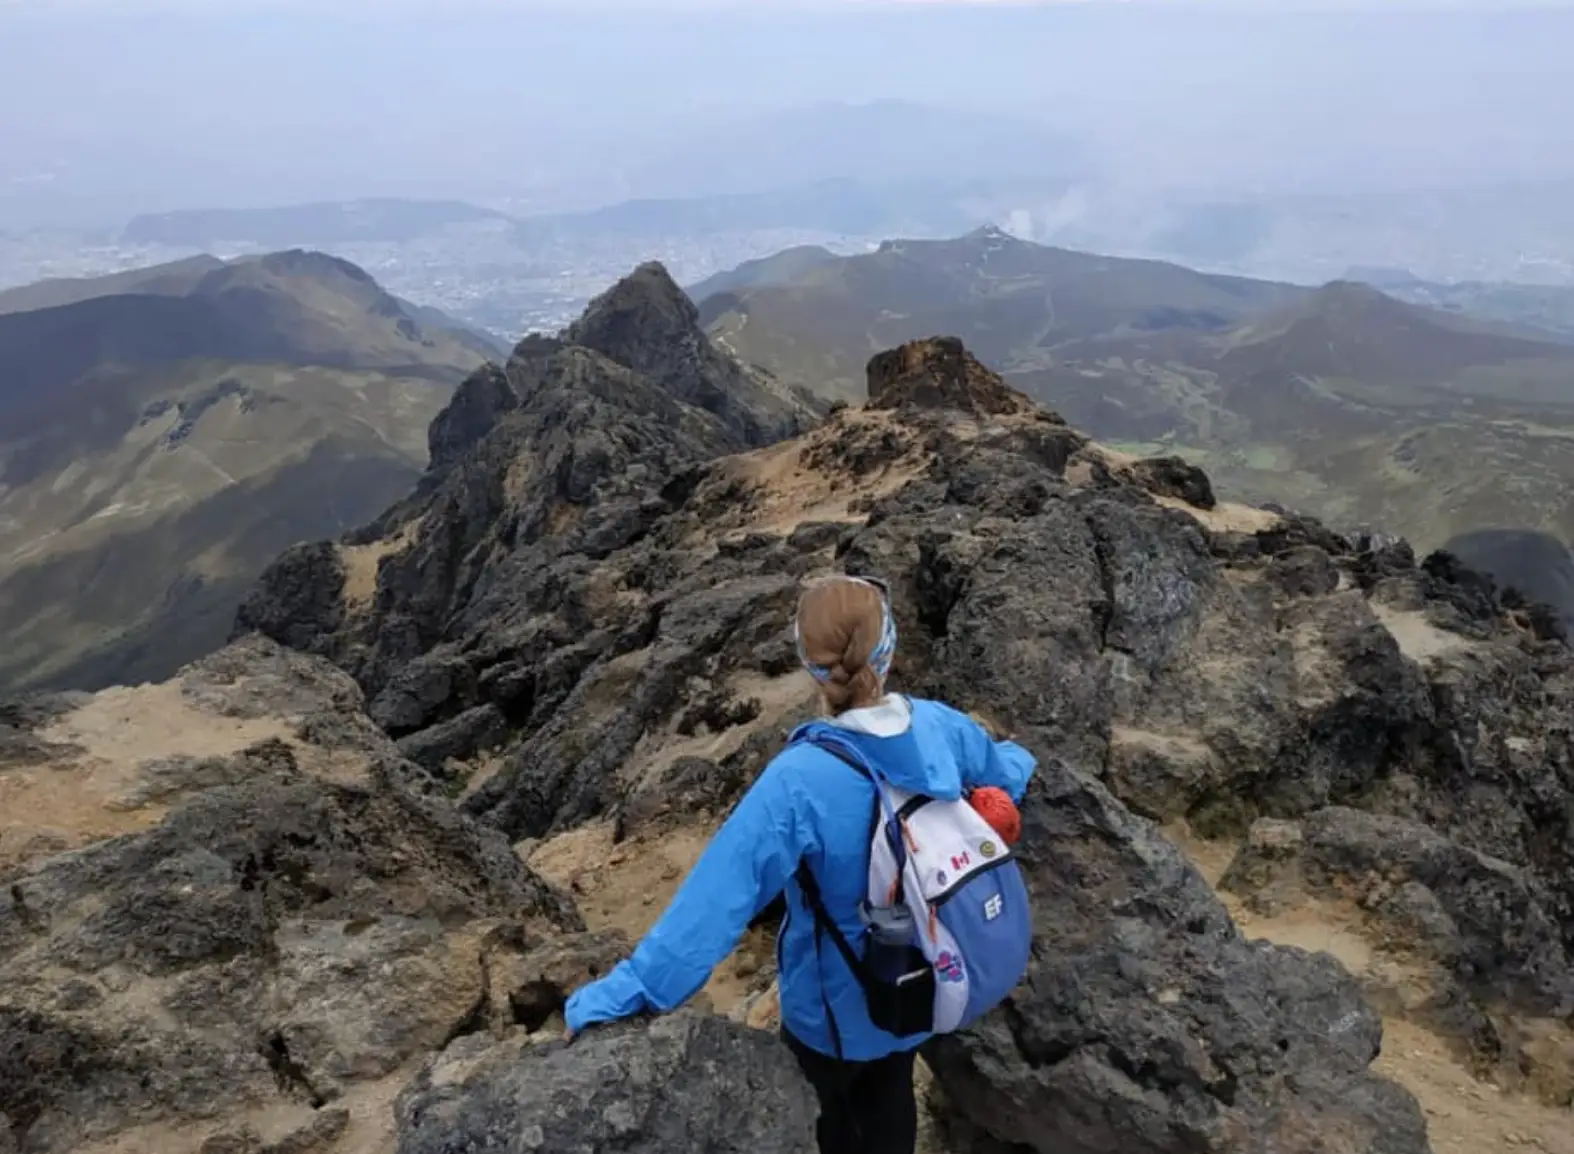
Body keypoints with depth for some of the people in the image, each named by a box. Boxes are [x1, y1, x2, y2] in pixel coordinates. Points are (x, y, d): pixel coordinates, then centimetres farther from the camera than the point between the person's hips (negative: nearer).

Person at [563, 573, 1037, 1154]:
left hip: (837, 1007, -4)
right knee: (890, 1107, 32)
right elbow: (1009, 775, 3)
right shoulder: (941, 727, -20)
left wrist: (615, 997, -30)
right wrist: (1018, 756, 28)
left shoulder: (799, 781, -37)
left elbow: (716, 900, -37)